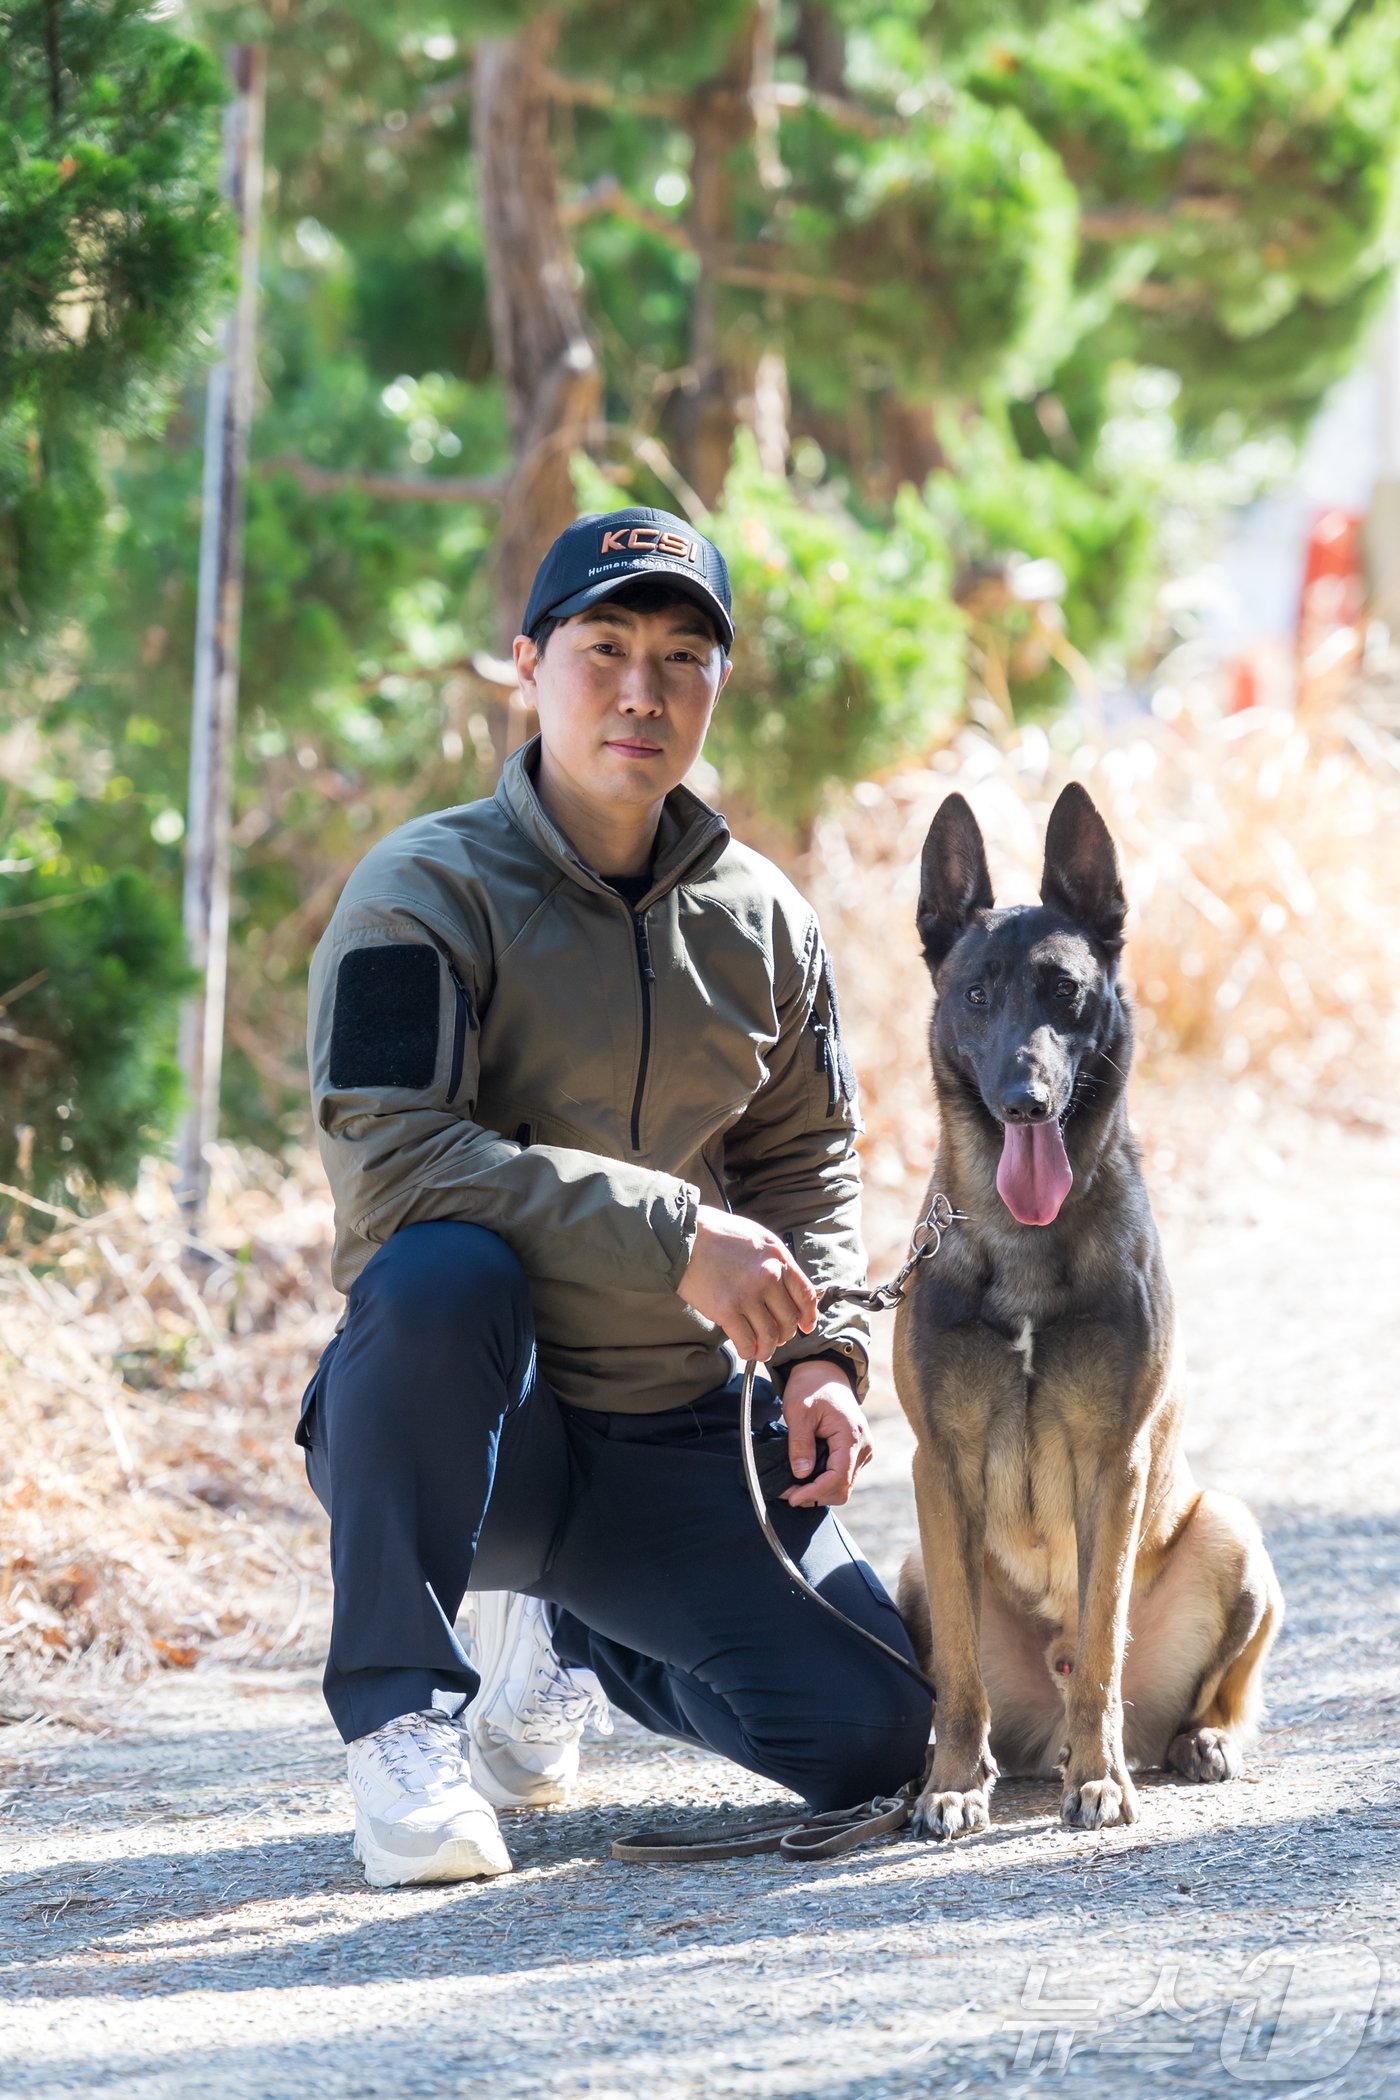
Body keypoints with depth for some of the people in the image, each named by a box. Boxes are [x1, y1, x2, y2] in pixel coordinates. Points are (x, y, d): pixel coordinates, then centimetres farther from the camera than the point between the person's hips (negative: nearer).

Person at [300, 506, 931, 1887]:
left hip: (678, 1434, 5)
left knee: (874, 1738, -8)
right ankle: (401, 1717, -21)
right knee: (440, 1269, -38)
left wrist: (821, 1352, -1)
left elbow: (804, 1163, 18)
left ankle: (562, 1636, 24)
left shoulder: (761, 920, 6)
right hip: (463, 1429, -5)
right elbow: (389, 1161, -24)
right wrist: (674, 1236, -27)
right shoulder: (427, 893, -11)